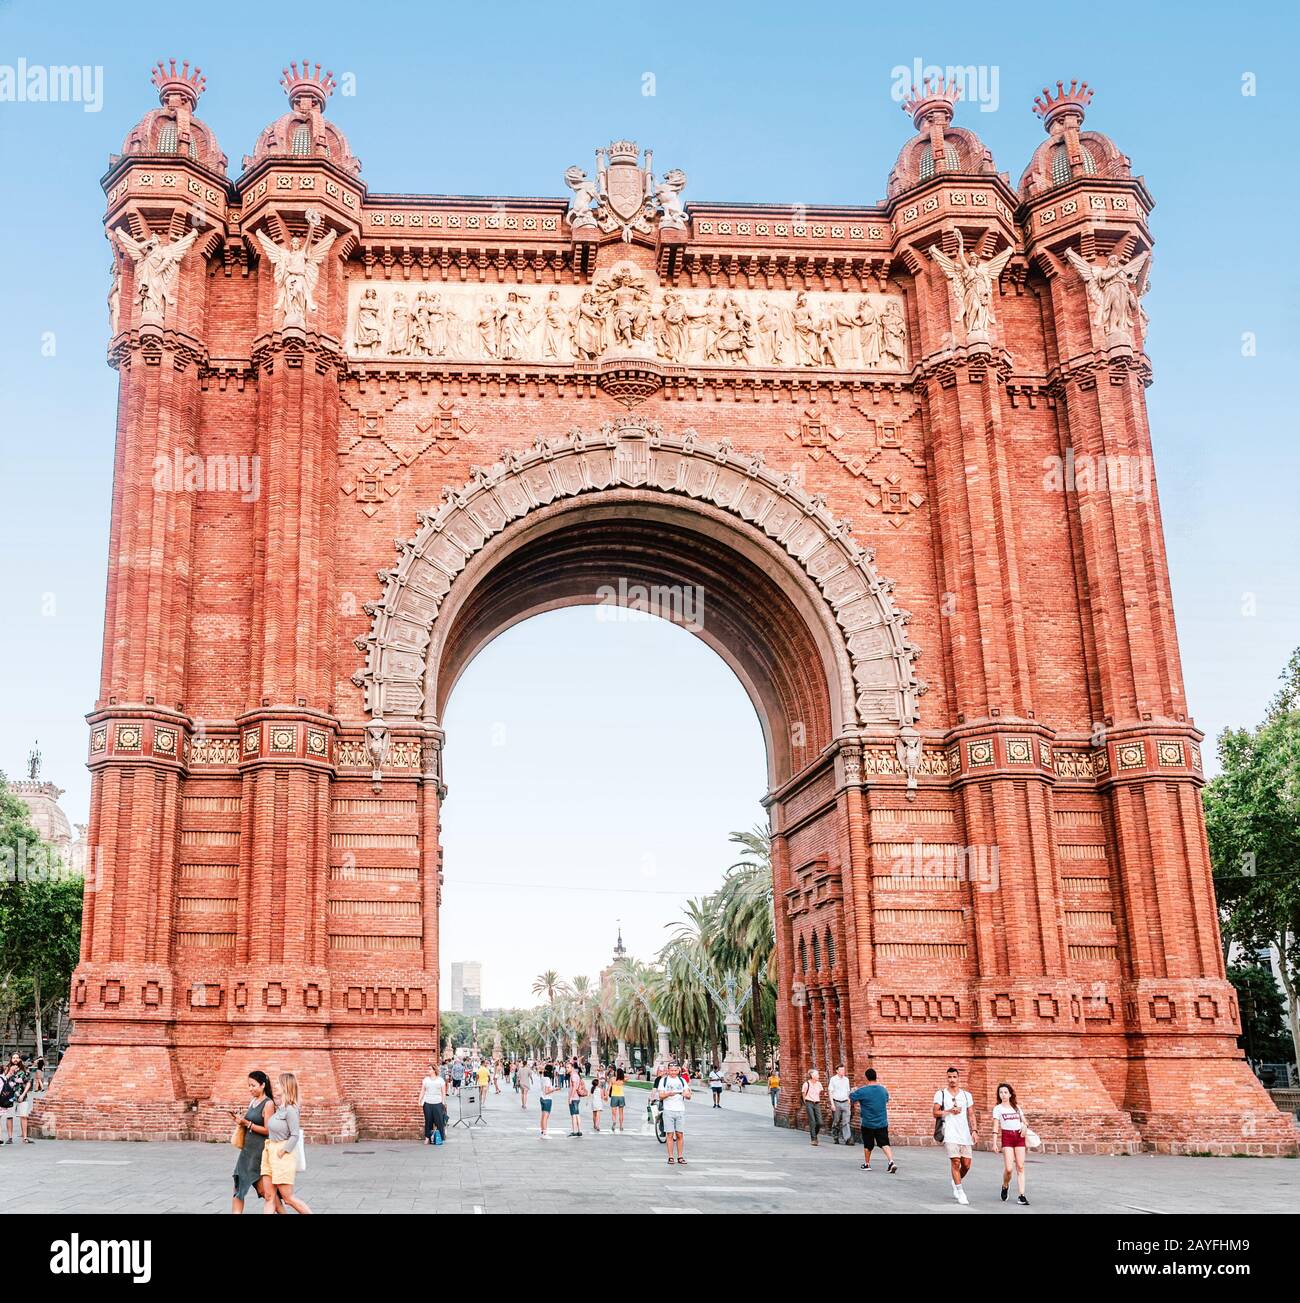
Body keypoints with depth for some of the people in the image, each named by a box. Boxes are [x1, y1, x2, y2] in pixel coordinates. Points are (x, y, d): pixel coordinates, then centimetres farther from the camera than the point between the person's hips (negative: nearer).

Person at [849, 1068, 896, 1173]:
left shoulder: (862, 1091, -14)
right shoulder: (884, 1090, 1)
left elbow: (851, 1098, -2)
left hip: (867, 1124, -2)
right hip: (882, 1123, 3)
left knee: (867, 1145, 14)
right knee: (885, 1144, 2)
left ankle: (867, 1164, 27)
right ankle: (891, 1162, -17)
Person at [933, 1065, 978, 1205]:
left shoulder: (966, 1095, 11)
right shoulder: (940, 1094, 3)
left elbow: (971, 1115, 11)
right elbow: (936, 1113, 1)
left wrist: (974, 1131, 0)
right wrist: (949, 1111, -13)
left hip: (965, 1134, 3)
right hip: (950, 1134, -3)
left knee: (966, 1164, 4)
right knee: (955, 1161, -12)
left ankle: (955, 1182, 31)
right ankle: (960, 1192, -2)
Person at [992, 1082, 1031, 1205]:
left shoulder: (1017, 1107, 15)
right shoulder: (998, 1108, 3)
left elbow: (1024, 1121, 15)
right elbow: (996, 1126, -2)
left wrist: (1025, 1126, -9)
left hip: (1019, 1136, 3)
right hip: (1006, 1136, -3)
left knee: (1020, 1167, -3)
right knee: (1008, 1168, -12)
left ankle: (1022, 1196, -1)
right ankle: (1005, 1187, 18)